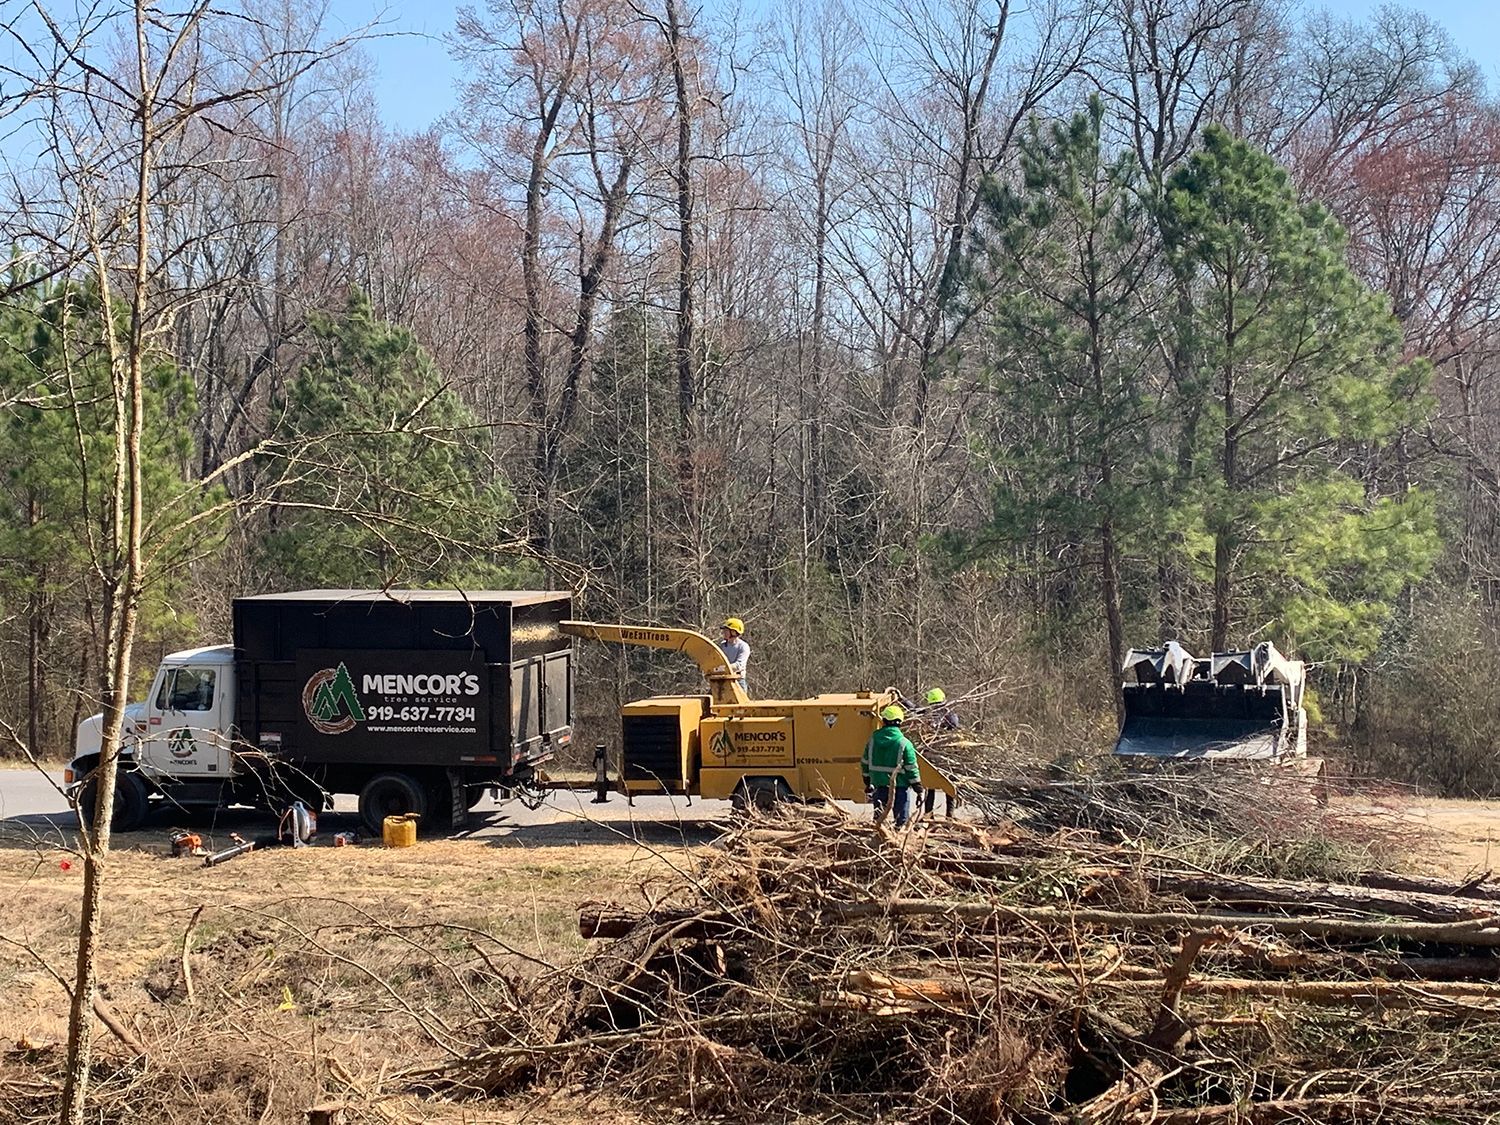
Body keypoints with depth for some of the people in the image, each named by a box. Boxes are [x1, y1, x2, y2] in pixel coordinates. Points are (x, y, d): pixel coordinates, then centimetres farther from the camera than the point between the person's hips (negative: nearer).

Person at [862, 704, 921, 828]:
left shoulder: (873, 739, 1)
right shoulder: (904, 743, -10)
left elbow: (865, 763, 10)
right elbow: (911, 768, -9)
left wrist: (867, 782, 24)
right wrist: (918, 788, 1)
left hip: (878, 785, 3)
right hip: (899, 785, -3)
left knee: (879, 815, 15)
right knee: (901, 819, 6)